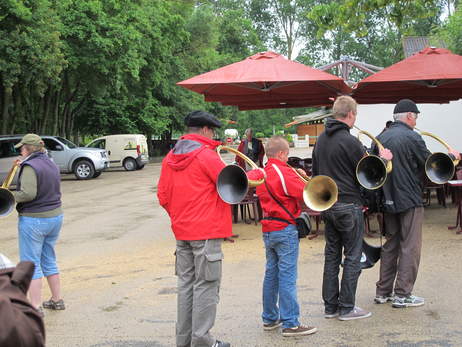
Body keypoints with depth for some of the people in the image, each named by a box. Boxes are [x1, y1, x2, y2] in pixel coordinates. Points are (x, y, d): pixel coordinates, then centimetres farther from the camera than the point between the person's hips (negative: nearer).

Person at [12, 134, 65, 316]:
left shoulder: (29, 167, -17)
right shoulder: (51, 164, 10)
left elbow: (28, 193, -27)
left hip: (34, 219, -8)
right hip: (55, 216, 8)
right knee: (49, 260, 19)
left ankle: (36, 307, -1)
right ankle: (57, 300, 26)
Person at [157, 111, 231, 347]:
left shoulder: (171, 157, 10)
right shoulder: (206, 155, -12)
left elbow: (163, 196, 12)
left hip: (181, 231, 7)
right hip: (206, 230, -7)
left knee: (186, 283, 14)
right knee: (206, 285, 0)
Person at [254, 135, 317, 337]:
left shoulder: (262, 173, 11)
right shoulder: (283, 172, -15)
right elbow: (306, 194, -19)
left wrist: (296, 179, 10)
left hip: (267, 229, 8)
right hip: (285, 229, -8)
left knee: (271, 274, 14)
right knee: (287, 276, -6)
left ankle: (270, 318, 21)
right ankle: (290, 324, -4)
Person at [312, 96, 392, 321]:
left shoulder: (321, 140, 9)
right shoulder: (350, 141, -16)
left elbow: (315, 172, 18)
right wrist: (382, 159, 6)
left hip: (327, 205, 8)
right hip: (348, 205, -8)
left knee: (332, 255, 13)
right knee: (352, 257, 2)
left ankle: (330, 306, 18)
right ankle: (346, 308, 5)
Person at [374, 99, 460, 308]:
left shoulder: (381, 138, 6)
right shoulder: (412, 137, -14)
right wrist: (450, 156, 9)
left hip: (388, 201, 7)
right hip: (409, 200, -7)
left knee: (390, 245, 15)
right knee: (410, 247, 1)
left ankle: (383, 292, 19)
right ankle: (402, 295, 2)